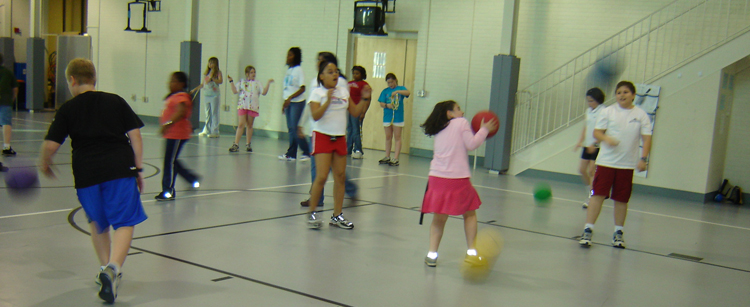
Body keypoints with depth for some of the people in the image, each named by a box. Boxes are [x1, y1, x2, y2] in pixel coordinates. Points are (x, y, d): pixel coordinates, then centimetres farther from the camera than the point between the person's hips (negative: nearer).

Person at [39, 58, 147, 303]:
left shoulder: (68, 109, 6)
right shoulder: (116, 101, 10)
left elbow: (50, 145, 1)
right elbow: (135, 135, 5)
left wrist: (44, 164, 21)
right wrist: (138, 168, 10)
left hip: (86, 173, 1)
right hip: (120, 168, -1)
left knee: (97, 222, 22)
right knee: (125, 222, -1)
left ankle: (106, 267, 25)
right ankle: (112, 267, -22)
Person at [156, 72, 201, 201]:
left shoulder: (181, 97, -16)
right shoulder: (173, 96, 16)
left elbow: (181, 112, -34)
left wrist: (168, 124, -44)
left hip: (177, 135, -11)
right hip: (171, 135, 11)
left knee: (169, 162, -8)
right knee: (171, 161, 17)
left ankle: (168, 192, -2)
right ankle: (193, 179, 31)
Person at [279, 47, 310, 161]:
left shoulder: (298, 70, -9)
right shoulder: (289, 70, 13)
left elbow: (302, 89, -15)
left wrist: (290, 98, -22)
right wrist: (284, 103, 17)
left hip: (297, 102, -7)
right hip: (289, 102, 7)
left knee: (295, 128, -10)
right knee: (291, 129, 7)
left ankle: (306, 152, 1)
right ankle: (291, 154, 10)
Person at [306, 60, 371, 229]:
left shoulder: (344, 92, 10)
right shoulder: (317, 93, -5)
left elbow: (355, 112, 13)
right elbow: (315, 115, -17)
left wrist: (365, 99, 0)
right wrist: (328, 100, -27)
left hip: (340, 137, 6)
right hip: (322, 137, -5)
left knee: (340, 176, 7)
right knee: (322, 177, -13)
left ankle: (337, 215, 16)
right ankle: (311, 213, 4)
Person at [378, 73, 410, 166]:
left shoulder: (400, 88, 4)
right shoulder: (385, 91, 9)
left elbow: (408, 92, -17)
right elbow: (381, 103, 2)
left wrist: (397, 91, -29)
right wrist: (387, 105, -19)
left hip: (398, 117, -3)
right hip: (387, 117, 3)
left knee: (397, 138, -2)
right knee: (388, 137, 11)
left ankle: (396, 159, -3)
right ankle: (387, 157, 20)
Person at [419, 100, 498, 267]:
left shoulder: (439, 130, 19)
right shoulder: (462, 123, 2)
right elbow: (472, 144, -6)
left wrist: (481, 132, 29)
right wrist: (484, 129, 7)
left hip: (437, 177, 4)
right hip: (458, 178, -4)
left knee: (439, 218, 10)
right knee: (470, 214, 15)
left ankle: (432, 254, 2)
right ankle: (471, 251, 16)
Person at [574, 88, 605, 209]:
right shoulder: (588, 111, 10)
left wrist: (595, 144, -24)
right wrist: (580, 141, 10)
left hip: (597, 147, -7)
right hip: (587, 145, 7)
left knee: (591, 172, -7)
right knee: (582, 169, 7)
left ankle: (591, 198, 4)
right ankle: (590, 191, 27)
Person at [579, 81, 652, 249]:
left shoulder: (641, 115, 4)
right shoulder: (608, 111, 2)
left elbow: (647, 138, 3)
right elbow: (597, 132, 0)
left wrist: (643, 158, -8)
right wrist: (606, 139, -21)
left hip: (627, 164, 1)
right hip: (606, 161, -1)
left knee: (622, 199, 7)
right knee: (598, 195, -5)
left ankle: (618, 232, 21)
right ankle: (588, 230, 1)